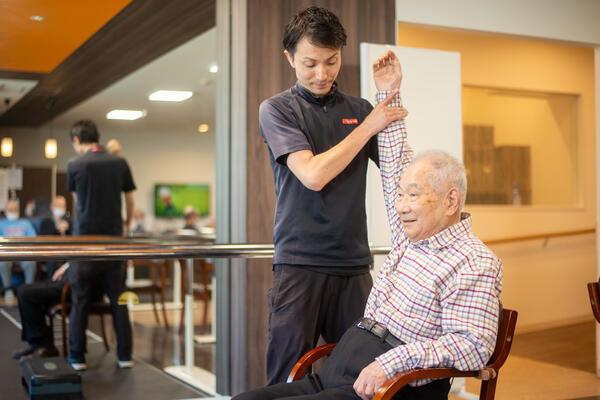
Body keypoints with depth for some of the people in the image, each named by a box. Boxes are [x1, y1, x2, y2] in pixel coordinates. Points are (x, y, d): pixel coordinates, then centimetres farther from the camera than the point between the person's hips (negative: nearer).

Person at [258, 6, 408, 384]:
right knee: (288, 381, 0)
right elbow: (313, 175, -13)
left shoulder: (359, 108, 11)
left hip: (354, 263, 3)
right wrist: (368, 126, -9)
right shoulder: (277, 109, 1)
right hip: (299, 262, -3)